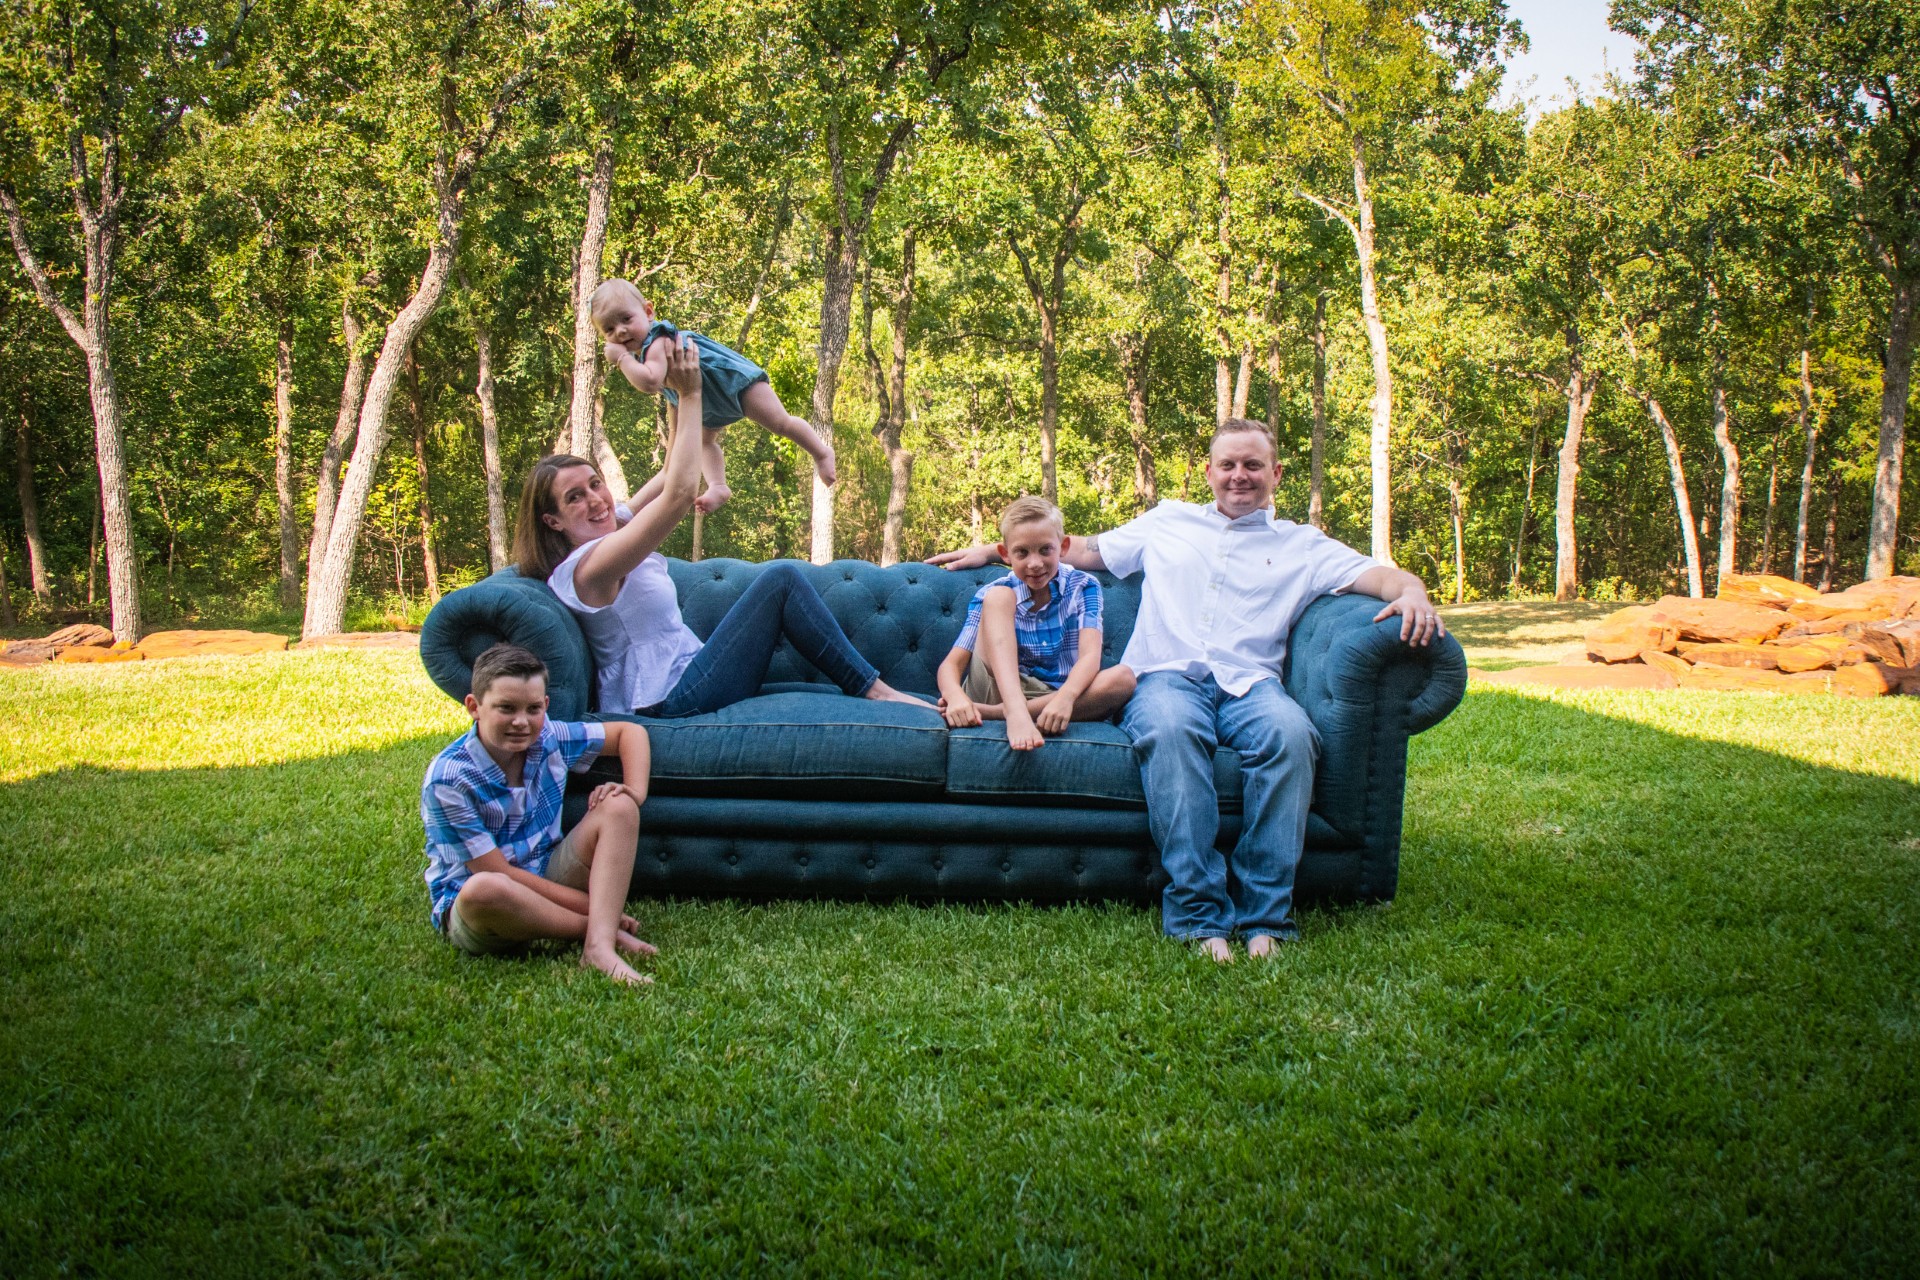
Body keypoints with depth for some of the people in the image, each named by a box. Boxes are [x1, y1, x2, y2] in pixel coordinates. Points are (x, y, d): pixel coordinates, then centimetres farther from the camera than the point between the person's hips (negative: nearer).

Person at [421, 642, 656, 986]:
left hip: (549, 881, 6)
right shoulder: (447, 779, -20)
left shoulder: (548, 739, -5)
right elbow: (496, 873, -19)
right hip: (469, 907, -5)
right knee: (484, 889, -42)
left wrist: (635, 793, -11)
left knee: (618, 807, -13)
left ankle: (599, 945, -31)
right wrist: (594, 905, -21)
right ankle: (600, 926, -20)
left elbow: (631, 732, 10)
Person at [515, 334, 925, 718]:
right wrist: (690, 394, -22)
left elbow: (668, 475, 17)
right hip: (675, 695, -10)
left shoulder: (613, 525, 10)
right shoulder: (586, 567, -20)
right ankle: (875, 691, -7)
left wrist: (679, 397, 4)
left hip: (687, 678, 10)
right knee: (781, 578, -12)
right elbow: (679, 491, -28)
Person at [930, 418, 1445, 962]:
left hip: (1249, 682, 0)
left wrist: (1410, 591, -14)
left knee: (1291, 733, -36)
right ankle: (1200, 913, -38)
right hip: (1167, 677, 0)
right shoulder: (1168, 522, 28)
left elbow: (1379, 574, 11)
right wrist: (994, 551, 31)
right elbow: (1084, 550, 35)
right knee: (1171, 730, -39)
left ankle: (1263, 914, -31)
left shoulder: (1302, 545, 23)